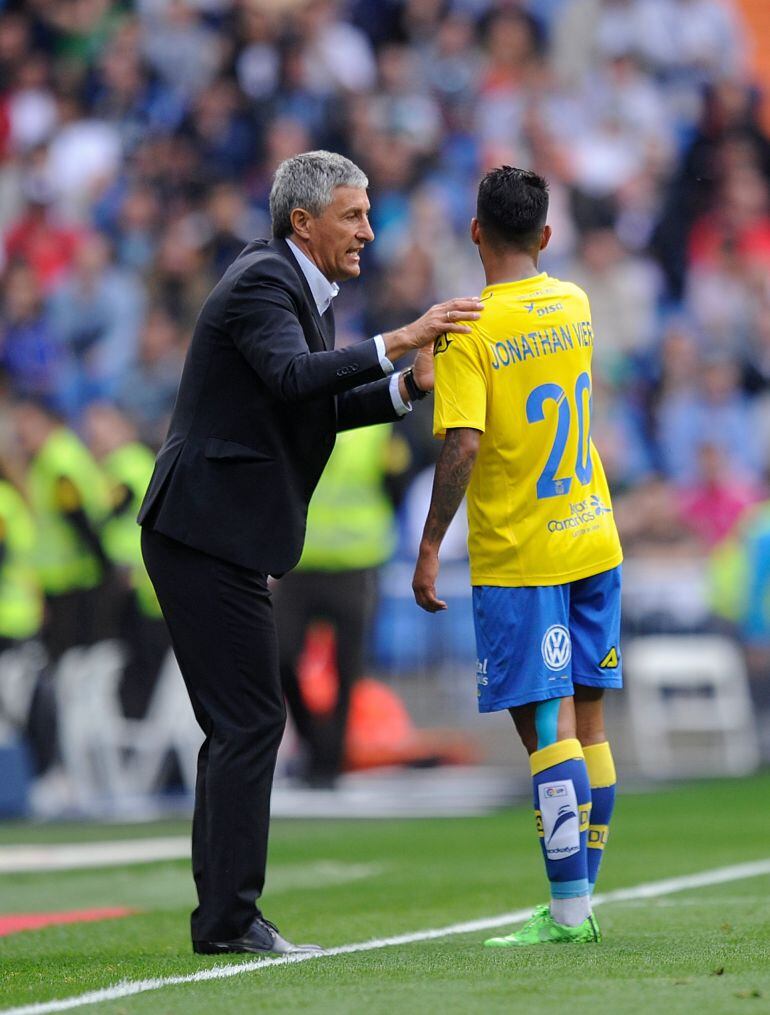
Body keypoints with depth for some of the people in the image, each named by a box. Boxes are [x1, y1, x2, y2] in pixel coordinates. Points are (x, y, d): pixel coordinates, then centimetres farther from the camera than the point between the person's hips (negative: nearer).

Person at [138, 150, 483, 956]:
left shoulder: (300, 286, 17)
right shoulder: (261, 283, -14)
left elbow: (321, 407, 18)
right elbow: (293, 376, -32)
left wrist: (407, 387, 3)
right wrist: (398, 341, -36)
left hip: (223, 539, 11)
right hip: (207, 533, -11)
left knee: (240, 727, 11)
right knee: (249, 722, -10)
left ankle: (222, 915, 15)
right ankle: (229, 918, -8)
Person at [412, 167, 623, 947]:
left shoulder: (468, 332, -13)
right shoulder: (574, 306, 7)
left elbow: (462, 442, -22)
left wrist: (430, 546, -17)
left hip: (517, 558, -6)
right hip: (593, 543, 6)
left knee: (547, 727, -7)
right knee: (586, 720, 10)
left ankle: (569, 909, -10)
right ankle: (583, 901, 16)